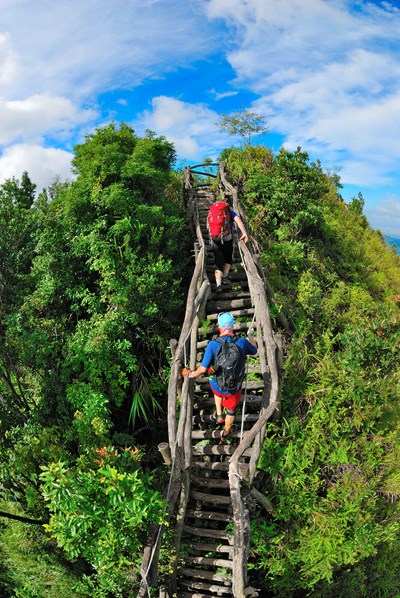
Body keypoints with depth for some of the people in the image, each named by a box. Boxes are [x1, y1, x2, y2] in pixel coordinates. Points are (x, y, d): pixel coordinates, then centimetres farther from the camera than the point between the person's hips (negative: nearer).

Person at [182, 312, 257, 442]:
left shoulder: (213, 344, -23)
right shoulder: (242, 342, -17)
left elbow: (203, 369, -21)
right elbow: (254, 351, 7)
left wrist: (191, 374, 0)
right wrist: (251, 336, 24)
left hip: (216, 386, 0)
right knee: (231, 410, 28)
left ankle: (218, 415, 44)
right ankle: (225, 434, 50)